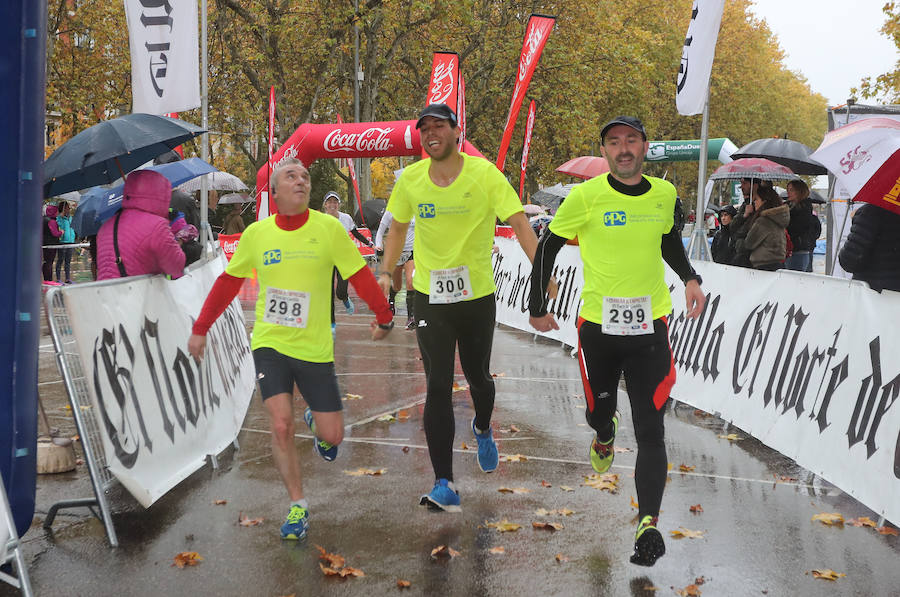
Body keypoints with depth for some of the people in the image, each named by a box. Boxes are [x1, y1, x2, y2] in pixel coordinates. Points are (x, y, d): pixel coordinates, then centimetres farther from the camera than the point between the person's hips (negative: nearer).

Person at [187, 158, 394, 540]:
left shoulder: (328, 228, -8)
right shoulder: (256, 234, -1)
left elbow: (360, 275, 0)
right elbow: (228, 282, 10)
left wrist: (383, 316, 1)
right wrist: (201, 329, 12)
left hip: (315, 350, 0)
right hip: (269, 344, 1)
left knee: (332, 436, 2)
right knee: (281, 427, -11)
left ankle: (317, 424, 40)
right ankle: (298, 505, 9)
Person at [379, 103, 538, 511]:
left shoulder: (484, 174, -11)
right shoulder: (410, 180, -2)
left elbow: (518, 222, -16)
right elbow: (398, 228, 15)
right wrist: (386, 271, 9)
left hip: (477, 295, -1)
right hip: (430, 297, 1)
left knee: (477, 377, 15)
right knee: (438, 386, -7)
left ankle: (482, 430, 52)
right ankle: (444, 485, -4)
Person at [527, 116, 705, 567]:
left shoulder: (664, 194, 4)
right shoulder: (586, 197, -8)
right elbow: (547, 247, 2)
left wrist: (690, 279, 6)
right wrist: (537, 308, 3)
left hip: (650, 326, 1)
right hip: (598, 326, -1)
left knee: (650, 431, -6)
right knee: (598, 411, 15)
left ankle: (648, 522, -5)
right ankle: (605, 435, 53)